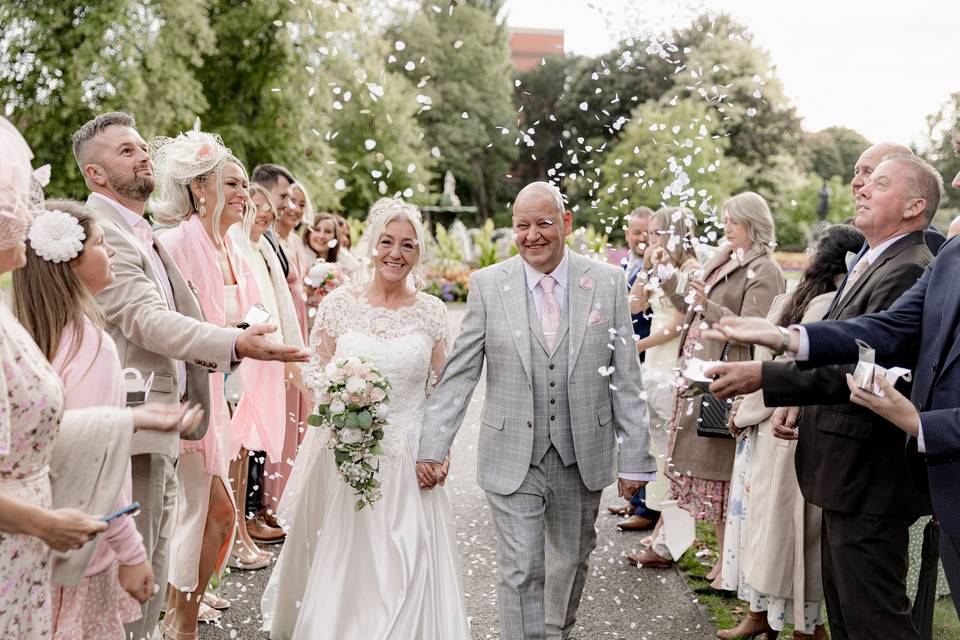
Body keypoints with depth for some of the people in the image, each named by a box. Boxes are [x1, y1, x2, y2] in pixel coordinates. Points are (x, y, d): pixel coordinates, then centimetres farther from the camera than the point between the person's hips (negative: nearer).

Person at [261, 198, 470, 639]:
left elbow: (440, 390, 6)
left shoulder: (432, 312, 1)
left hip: (407, 460, 0)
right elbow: (314, 377, 5)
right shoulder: (339, 304, -1)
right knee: (336, 563, 10)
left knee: (405, 569, 1)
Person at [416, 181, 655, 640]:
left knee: (571, 560, 19)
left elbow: (625, 378, -1)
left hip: (583, 458, 2)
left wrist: (635, 459, -2)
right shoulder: (487, 285, -4)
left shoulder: (607, 282, -3)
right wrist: (433, 447, -8)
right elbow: (458, 375, -2)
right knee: (522, 570, -1)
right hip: (513, 459, -2)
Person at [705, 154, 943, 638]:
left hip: (868, 472, -10)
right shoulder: (868, 264, 14)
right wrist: (797, 402, 8)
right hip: (847, 470, 10)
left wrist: (765, 378, -29)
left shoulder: (908, 272, -19)